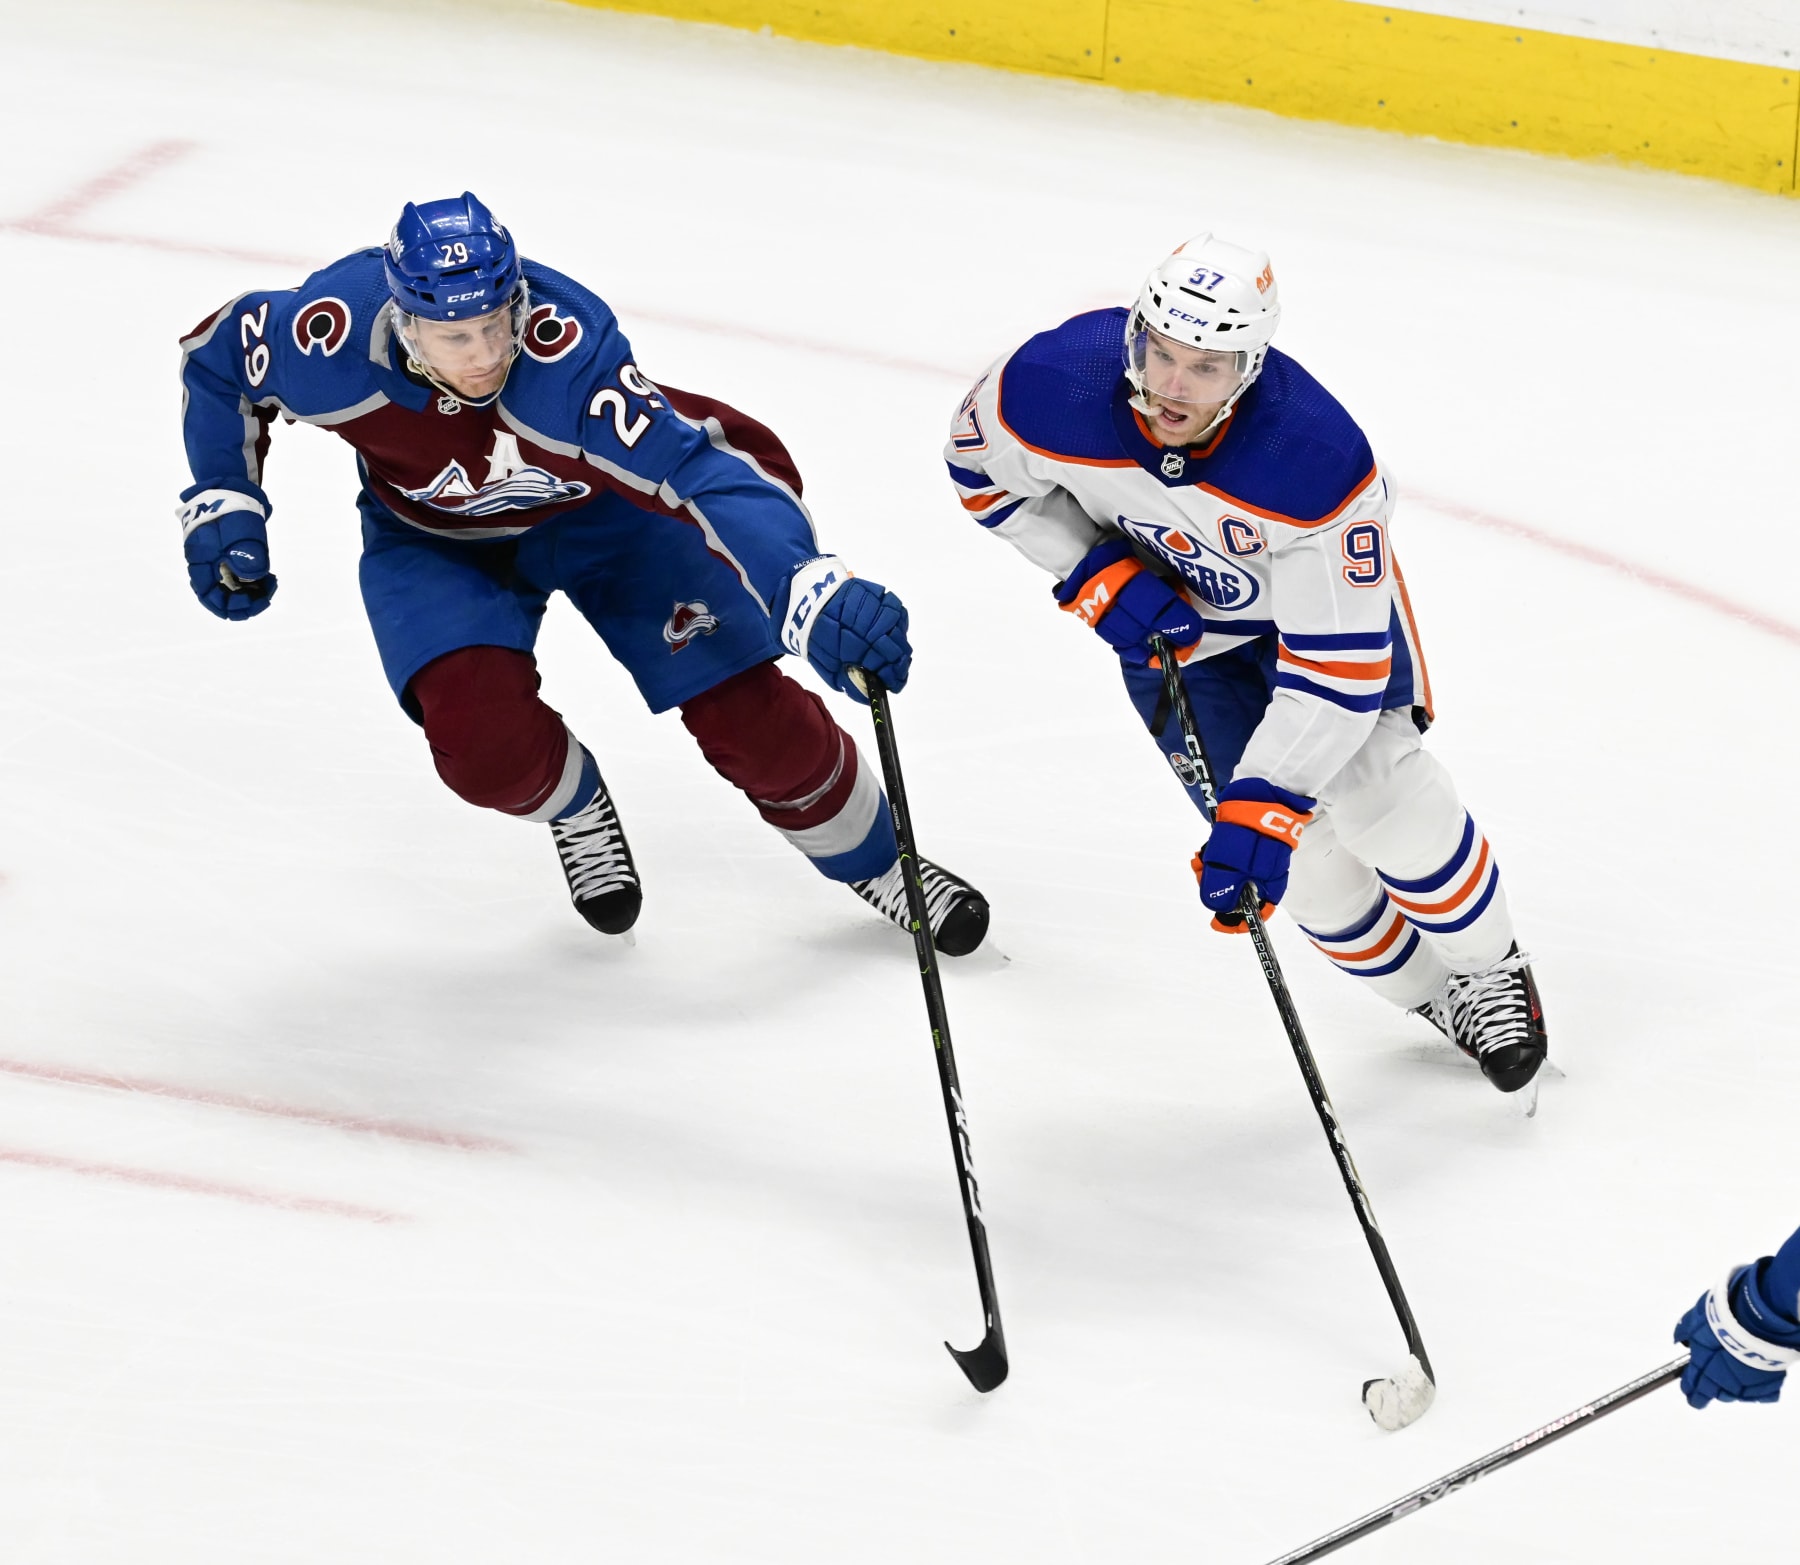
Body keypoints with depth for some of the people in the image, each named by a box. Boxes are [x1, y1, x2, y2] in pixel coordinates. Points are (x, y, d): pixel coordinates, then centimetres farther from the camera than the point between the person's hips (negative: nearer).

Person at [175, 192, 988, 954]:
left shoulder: (569, 348, -40)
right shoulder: (333, 337, -33)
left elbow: (703, 472, -48)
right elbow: (218, 359, -10)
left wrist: (813, 590, -62)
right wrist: (222, 507, -10)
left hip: (605, 508, -1)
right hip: (434, 540, 1)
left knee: (749, 714, -5)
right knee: (487, 739, -22)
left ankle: (877, 860, 24)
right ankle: (577, 807, 15)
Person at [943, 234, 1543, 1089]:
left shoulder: (1319, 462, -41)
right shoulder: (1051, 385, -35)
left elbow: (1338, 665, -37)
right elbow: (983, 467, -10)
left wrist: (1261, 810, -41)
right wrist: (1096, 576, -20)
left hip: (1313, 581, -2)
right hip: (1169, 608, 2)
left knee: (1377, 790, -14)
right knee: (1301, 847, -5)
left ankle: (1488, 970, 14)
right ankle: (1427, 993, 20)